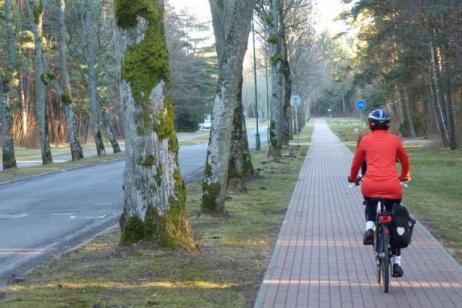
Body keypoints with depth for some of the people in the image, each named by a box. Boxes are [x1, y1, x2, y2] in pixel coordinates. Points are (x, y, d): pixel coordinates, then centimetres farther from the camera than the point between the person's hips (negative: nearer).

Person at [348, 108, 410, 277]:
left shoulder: (366, 140, 9)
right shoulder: (394, 139, 11)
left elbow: (356, 162, 17)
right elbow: (405, 161, 23)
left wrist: (352, 178, 36)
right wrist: (404, 176, 42)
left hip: (371, 186, 0)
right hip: (392, 186, 0)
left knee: (370, 206, 34)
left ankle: (369, 228, 6)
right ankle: (396, 263, 12)